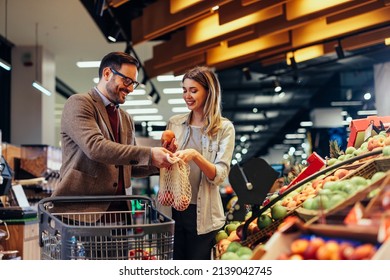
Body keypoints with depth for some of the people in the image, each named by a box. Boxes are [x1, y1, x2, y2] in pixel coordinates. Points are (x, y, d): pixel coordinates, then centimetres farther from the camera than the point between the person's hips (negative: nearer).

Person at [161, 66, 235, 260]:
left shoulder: (224, 128, -5)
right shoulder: (174, 123, 5)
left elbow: (219, 176, -12)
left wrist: (195, 155, -27)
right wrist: (168, 153, -8)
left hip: (202, 214, -2)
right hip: (173, 208, 3)